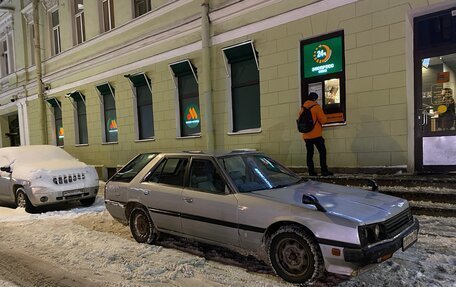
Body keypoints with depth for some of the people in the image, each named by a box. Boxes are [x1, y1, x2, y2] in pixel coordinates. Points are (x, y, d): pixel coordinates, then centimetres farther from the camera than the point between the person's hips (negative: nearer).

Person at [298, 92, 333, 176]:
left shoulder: (303, 108, 10)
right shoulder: (316, 106, -6)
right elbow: (323, 120, -8)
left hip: (306, 135, 6)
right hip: (315, 135, -6)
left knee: (309, 153, 9)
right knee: (322, 151, 0)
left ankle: (311, 171, 9)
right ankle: (324, 171, -3)